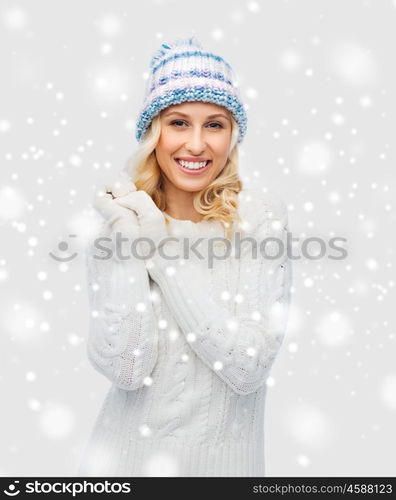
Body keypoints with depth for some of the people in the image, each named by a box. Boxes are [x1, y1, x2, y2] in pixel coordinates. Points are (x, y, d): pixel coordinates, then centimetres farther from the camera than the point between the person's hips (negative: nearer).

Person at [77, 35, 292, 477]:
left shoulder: (262, 216, -14)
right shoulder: (118, 217, -9)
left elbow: (249, 368, -21)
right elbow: (125, 370, -16)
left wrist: (163, 250, -23)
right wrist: (128, 244, -24)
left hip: (225, 455, 0)